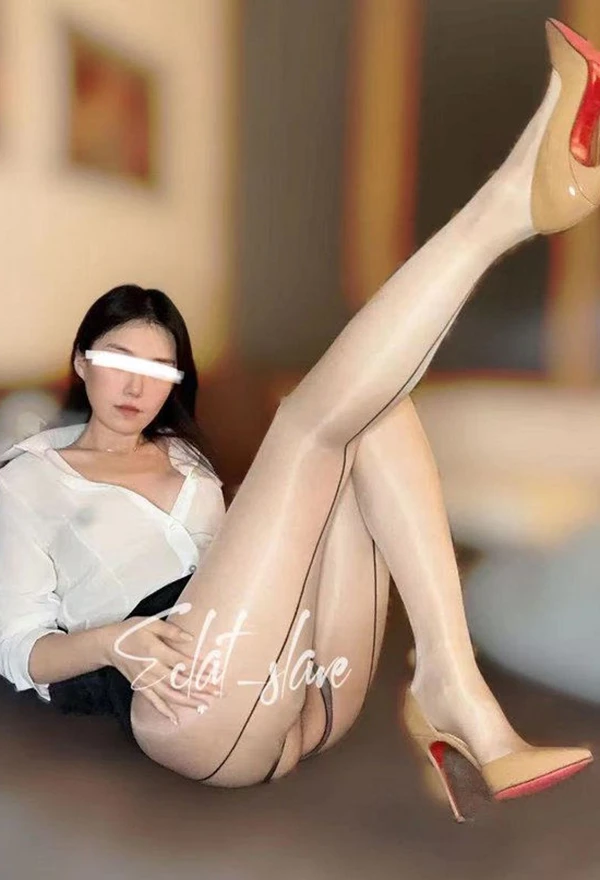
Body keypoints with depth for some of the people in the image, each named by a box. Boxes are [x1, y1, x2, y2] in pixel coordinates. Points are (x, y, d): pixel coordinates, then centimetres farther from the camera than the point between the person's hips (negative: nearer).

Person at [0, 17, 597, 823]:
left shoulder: (185, 458, 28)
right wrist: (111, 641, -14)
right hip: (200, 710, -5)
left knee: (379, 410, -13)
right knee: (314, 414, -16)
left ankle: (452, 691, -26)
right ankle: (514, 201, -27)